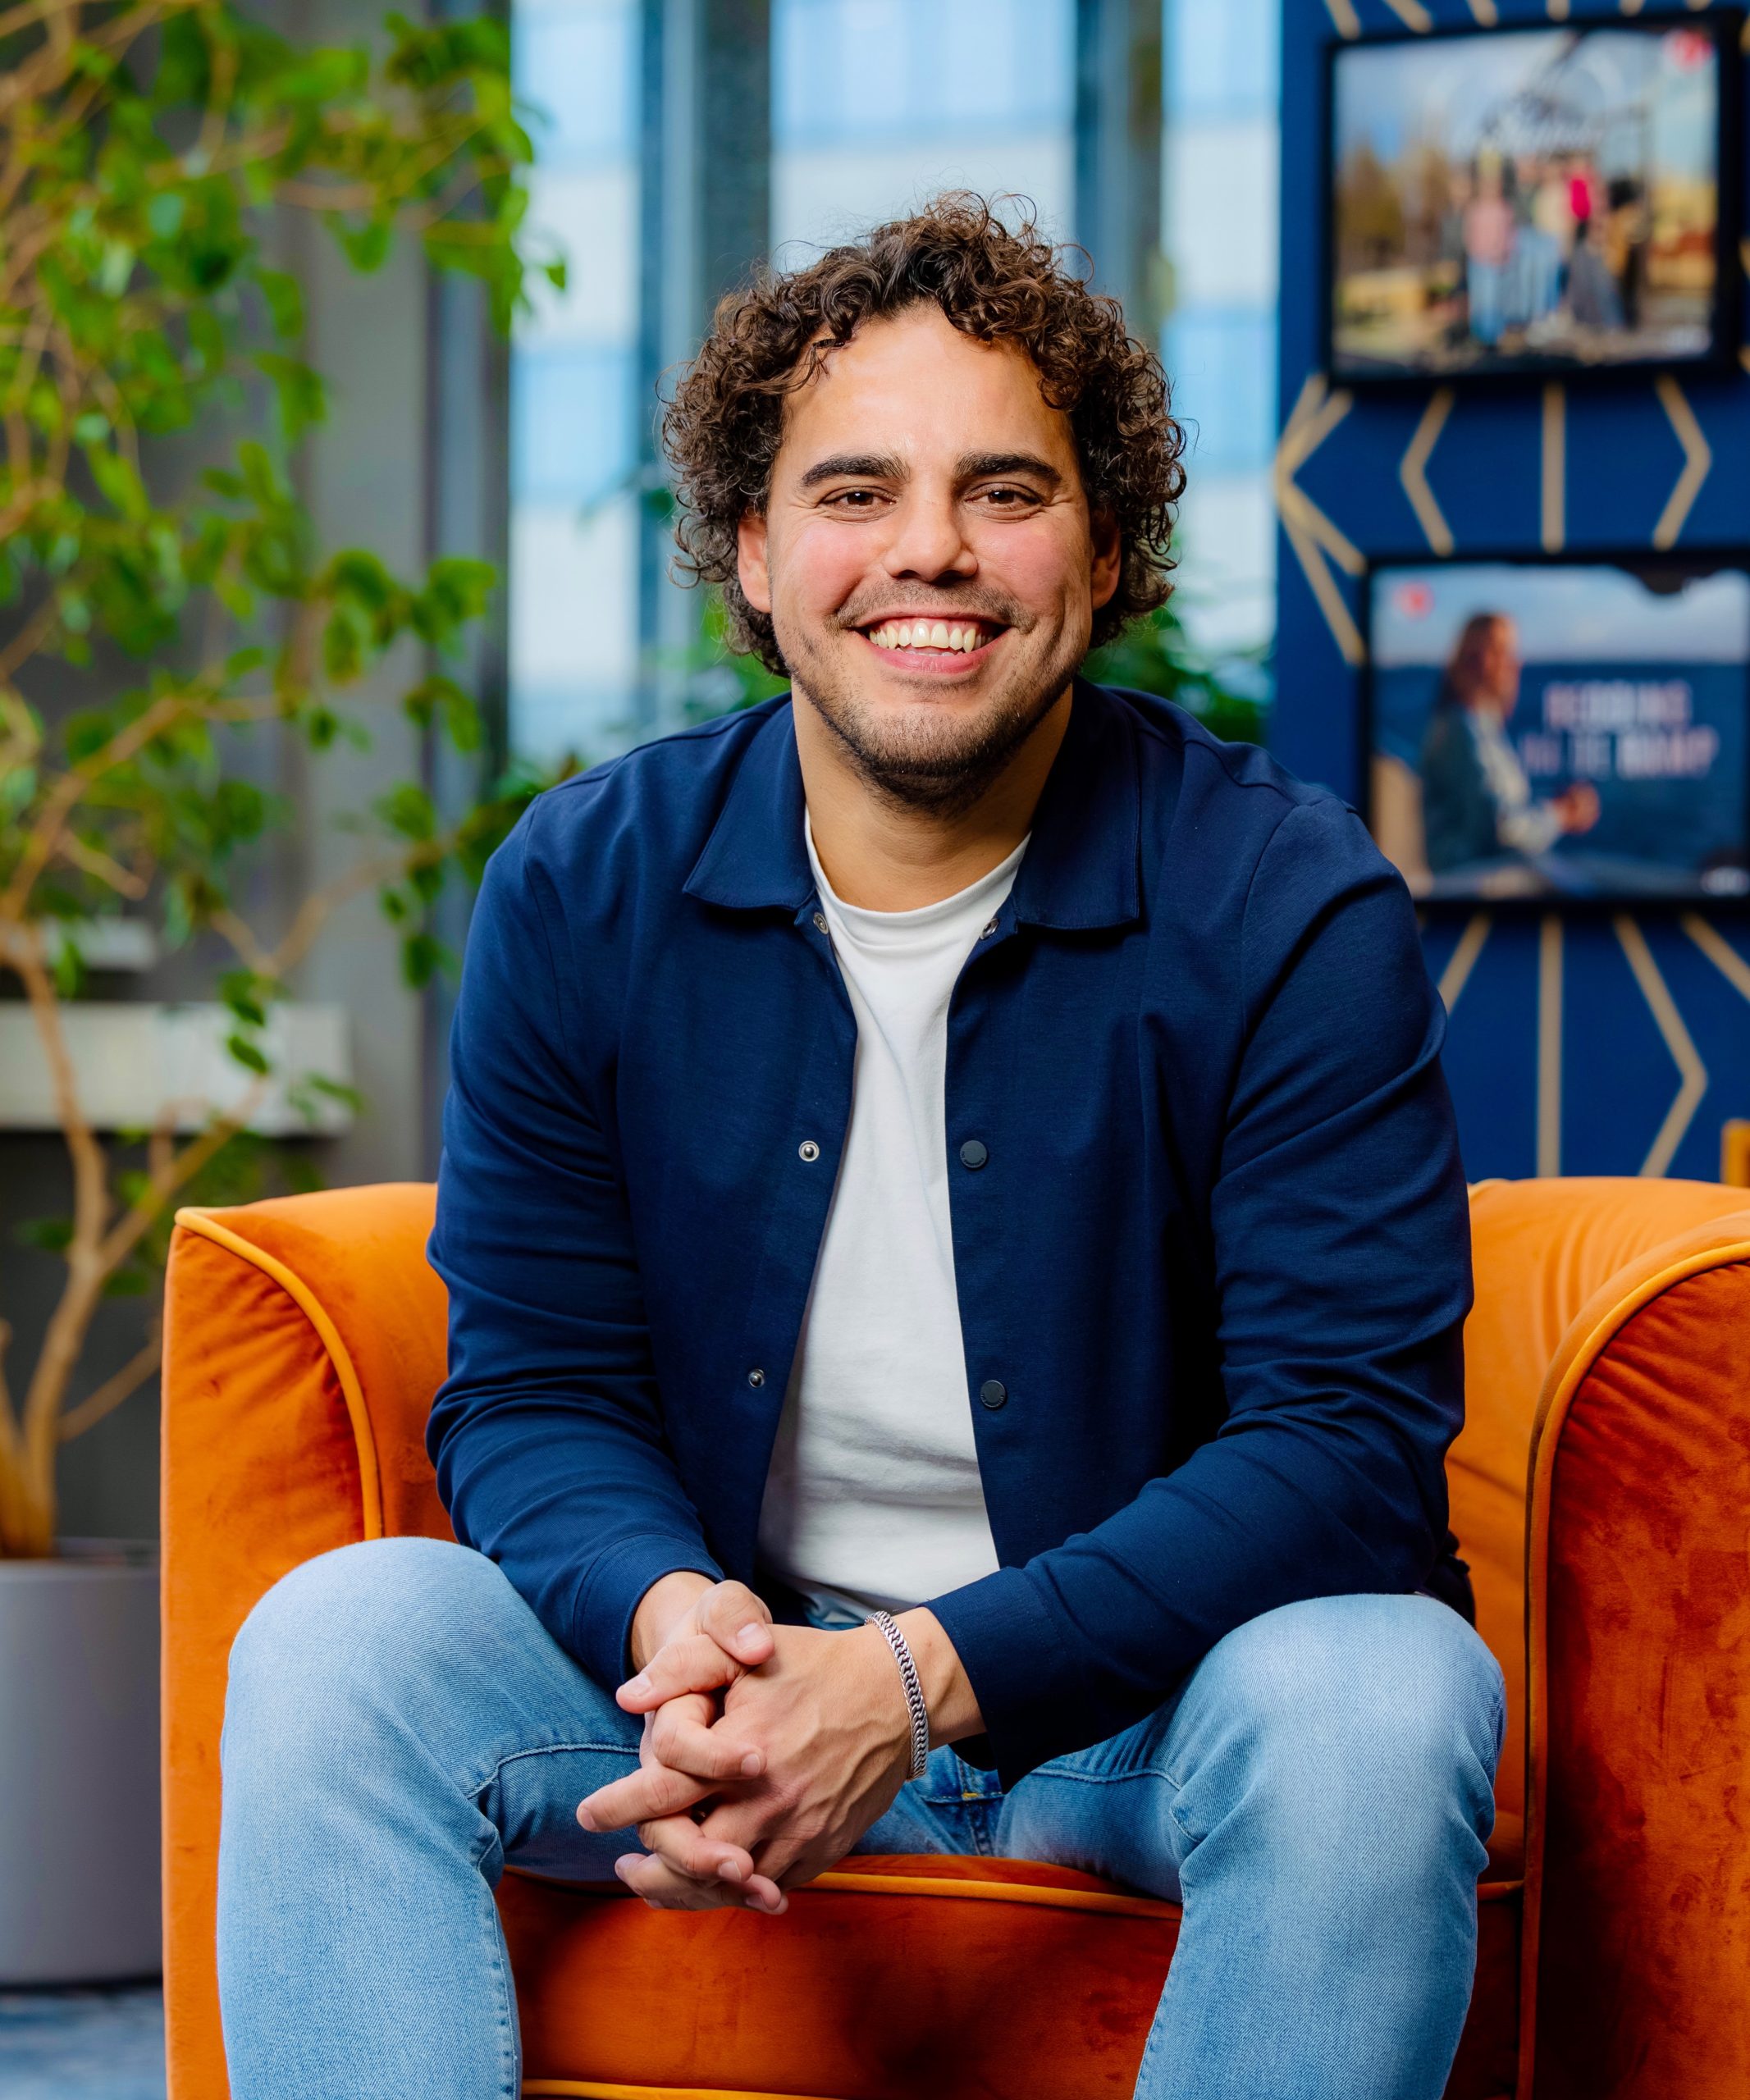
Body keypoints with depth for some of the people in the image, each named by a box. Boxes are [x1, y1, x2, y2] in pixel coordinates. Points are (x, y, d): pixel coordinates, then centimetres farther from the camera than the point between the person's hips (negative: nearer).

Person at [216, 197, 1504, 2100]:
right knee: (334, 1639, -22)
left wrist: (927, 1676, -27)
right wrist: (675, 1620, -24)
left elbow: (1352, 1437, -15)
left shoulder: (1290, 905, -10)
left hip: (1148, 1681, -2)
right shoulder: (582, 888, -1)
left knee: (1378, 1697, -34)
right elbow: (528, 1389, 2)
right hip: (735, 1659, 2)